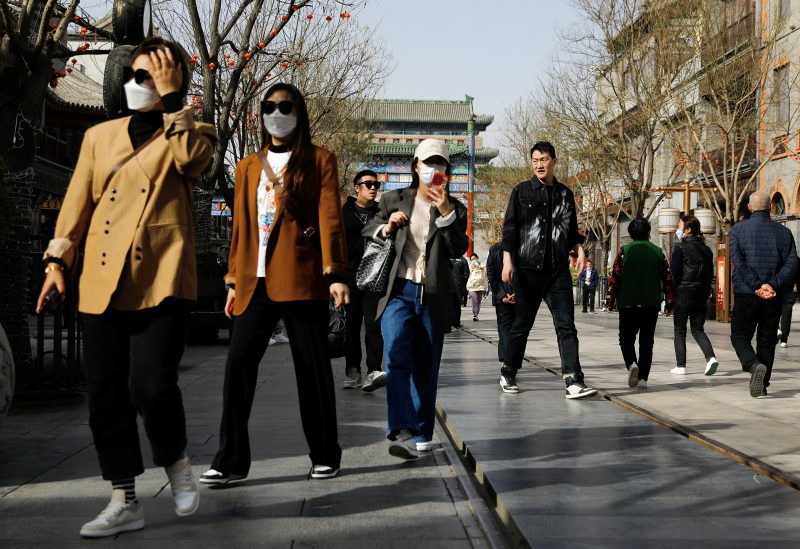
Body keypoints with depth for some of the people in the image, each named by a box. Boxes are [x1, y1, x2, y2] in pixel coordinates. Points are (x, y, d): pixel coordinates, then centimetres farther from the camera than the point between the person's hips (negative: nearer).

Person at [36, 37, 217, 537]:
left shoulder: (193, 133, 10)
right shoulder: (100, 136, 19)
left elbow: (190, 158, -15)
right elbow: (78, 202, 15)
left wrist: (171, 99, -8)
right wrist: (57, 261, 6)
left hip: (162, 280, -4)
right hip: (102, 282, 4)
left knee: (151, 385, -16)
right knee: (106, 395, 4)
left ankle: (176, 462, 15)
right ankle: (125, 502, 17)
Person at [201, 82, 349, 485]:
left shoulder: (319, 161, 6)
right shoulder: (248, 166, 18)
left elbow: (329, 219, -2)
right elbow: (240, 226, 17)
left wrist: (335, 274, -11)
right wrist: (234, 280, 14)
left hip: (301, 279, -3)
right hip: (255, 281, 4)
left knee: (312, 368, 3)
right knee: (238, 364, -5)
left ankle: (325, 455, 16)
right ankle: (231, 460, 2)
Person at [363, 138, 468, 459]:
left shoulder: (454, 209, 7)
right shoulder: (394, 200, 8)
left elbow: (458, 250, -7)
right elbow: (368, 232, 19)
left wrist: (446, 212, -18)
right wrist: (386, 228, -3)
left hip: (433, 297, 1)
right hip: (398, 291, -1)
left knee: (426, 369, 7)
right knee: (396, 356, -21)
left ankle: (421, 435, 19)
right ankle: (401, 431, -27)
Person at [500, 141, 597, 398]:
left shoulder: (565, 194, 13)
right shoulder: (522, 191, 4)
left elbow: (571, 231, 19)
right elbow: (509, 228, 0)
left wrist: (579, 249, 0)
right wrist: (507, 260, -10)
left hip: (558, 270, 2)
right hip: (528, 269, -2)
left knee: (566, 326, -7)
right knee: (521, 325, 7)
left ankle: (573, 382, -11)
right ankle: (508, 375, 23)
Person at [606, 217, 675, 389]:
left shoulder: (624, 251, -3)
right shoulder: (658, 252, 4)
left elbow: (615, 278, -6)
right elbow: (668, 279, 5)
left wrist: (610, 302, 1)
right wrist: (670, 303, 13)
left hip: (628, 304, -2)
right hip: (651, 305, 2)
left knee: (626, 338, 9)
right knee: (647, 341, 10)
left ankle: (631, 363, -19)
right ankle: (643, 378, 6)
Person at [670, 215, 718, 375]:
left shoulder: (681, 247, -9)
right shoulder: (706, 249, 9)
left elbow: (674, 273, -13)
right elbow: (710, 273, 11)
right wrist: (706, 293, 16)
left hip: (683, 294, -5)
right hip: (701, 296, 5)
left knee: (680, 331, 5)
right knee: (698, 330, 12)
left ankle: (681, 365, 5)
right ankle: (710, 357, -9)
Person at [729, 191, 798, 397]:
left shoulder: (738, 229, -1)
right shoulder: (784, 232, 5)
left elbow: (738, 262, -13)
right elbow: (792, 264, -6)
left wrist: (757, 286, -15)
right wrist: (773, 285, -13)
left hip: (746, 295, -2)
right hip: (774, 298, 3)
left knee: (740, 336, 8)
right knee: (767, 340, 13)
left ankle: (755, 366, -19)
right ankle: (762, 385, 15)